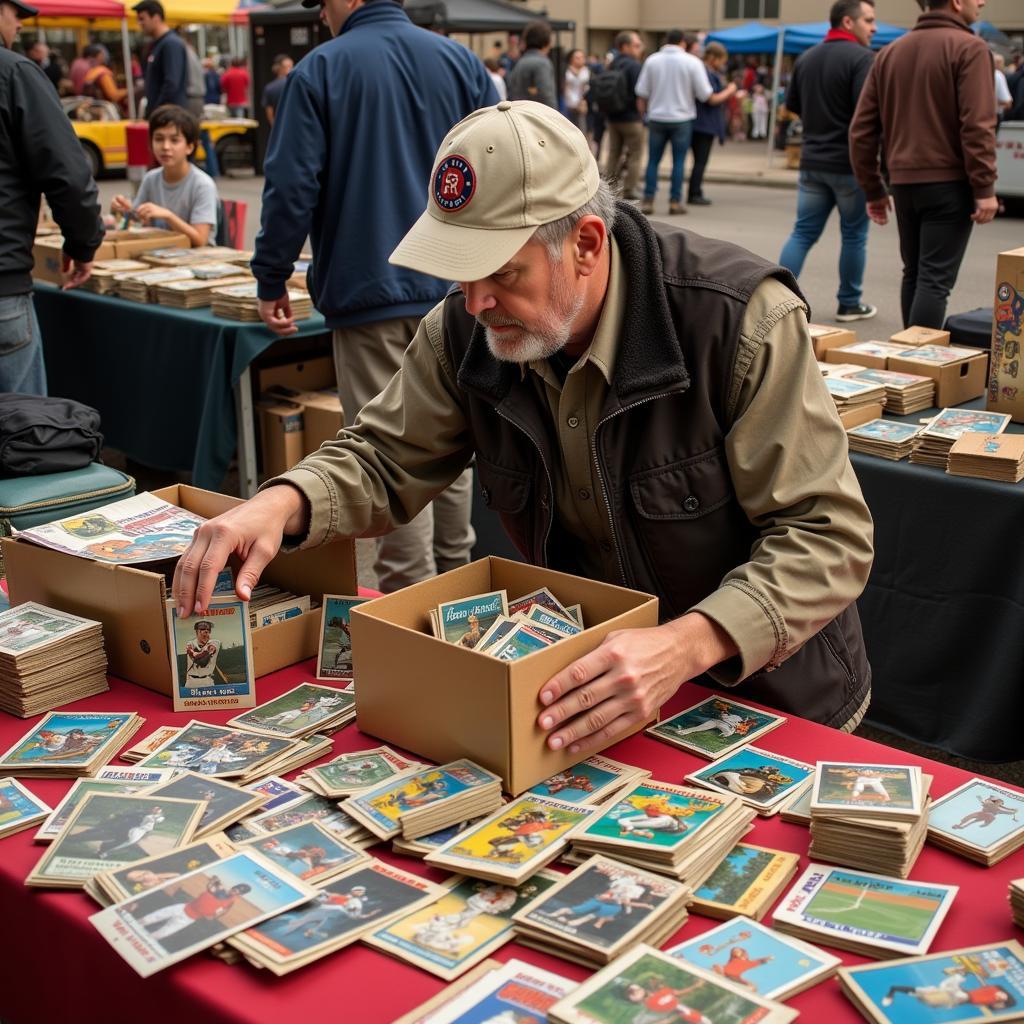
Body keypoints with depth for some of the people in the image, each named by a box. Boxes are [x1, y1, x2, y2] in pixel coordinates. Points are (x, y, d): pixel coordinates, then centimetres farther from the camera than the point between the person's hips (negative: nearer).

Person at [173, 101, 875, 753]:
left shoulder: (742, 322, -24)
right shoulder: (467, 330, -8)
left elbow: (830, 538, -24)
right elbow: (385, 459, 3)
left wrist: (687, 645, -40)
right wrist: (282, 504, -20)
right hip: (595, 681, 4)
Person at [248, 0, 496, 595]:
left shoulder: (320, 71, -5)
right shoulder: (459, 61, 6)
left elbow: (292, 187, -9)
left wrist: (272, 280, 0)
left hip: (368, 293, -4)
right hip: (453, 291, 4)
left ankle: (411, 589, 4)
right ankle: (455, 577, 26)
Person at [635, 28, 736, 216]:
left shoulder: (652, 60, 0)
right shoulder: (692, 62, -5)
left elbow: (642, 94, -1)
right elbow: (708, 97, -4)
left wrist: (643, 113, 14)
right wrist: (729, 91, 12)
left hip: (657, 118, 2)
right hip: (681, 119, -2)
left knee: (653, 161, 8)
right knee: (679, 162, 5)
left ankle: (648, 200, 3)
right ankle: (675, 201, 3)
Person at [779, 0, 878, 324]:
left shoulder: (806, 58, 10)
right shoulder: (860, 57, -13)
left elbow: (792, 106, 17)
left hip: (812, 160, 6)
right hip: (849, 163, -6)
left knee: (803, 232, 8)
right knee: (854, 235, 8)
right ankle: (849, 304, 17)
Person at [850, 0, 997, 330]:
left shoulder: (889, 53, 12)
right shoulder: (968, 48, -7)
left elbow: (861, 130, 10)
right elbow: (977, 125, -16)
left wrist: (873, 190, 15)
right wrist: (985, 188, -14)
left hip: (903, 181, 6)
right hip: (948, 182, -6)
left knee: (913, 274, 16)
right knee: (935, 279, -6)